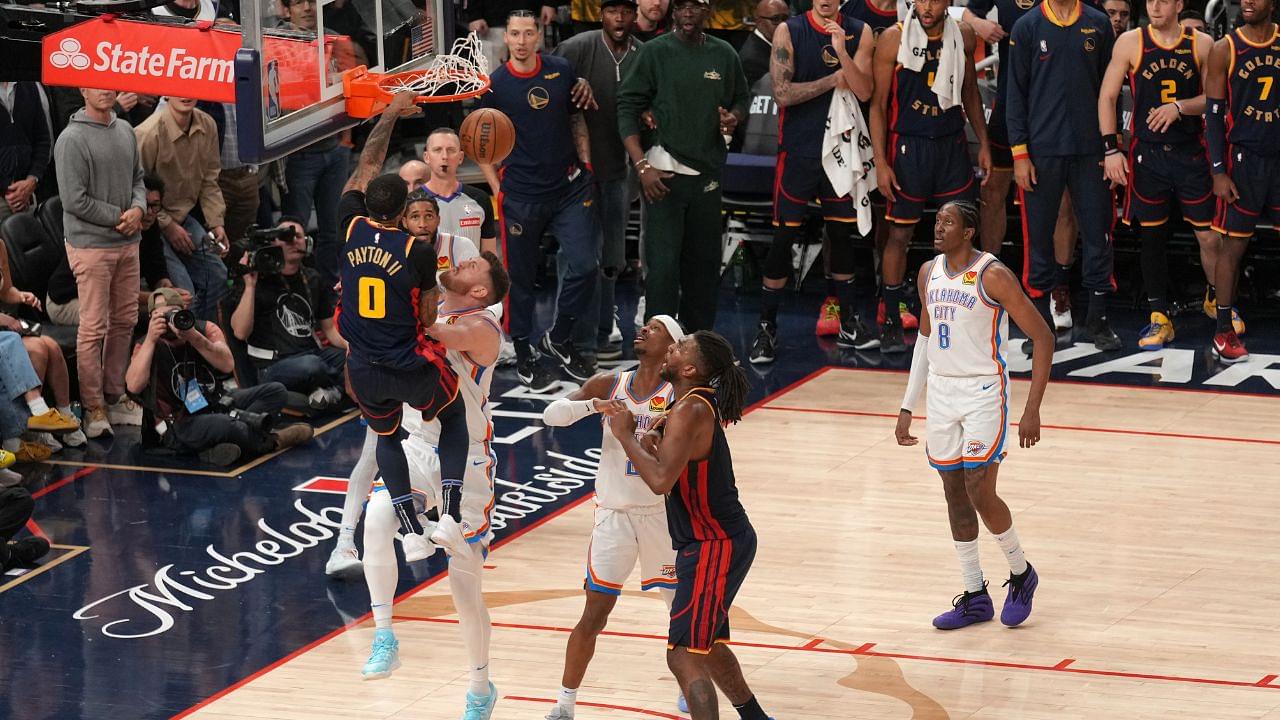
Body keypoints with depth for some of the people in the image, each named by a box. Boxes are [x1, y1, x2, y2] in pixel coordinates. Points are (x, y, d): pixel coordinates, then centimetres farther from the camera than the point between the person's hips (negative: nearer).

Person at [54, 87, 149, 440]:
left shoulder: (126, 132, 9)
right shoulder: (72, 139, -13)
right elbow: (74, 200, -16)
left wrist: (138, 208, -3)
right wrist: (118, 217, -11)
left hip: (127, 243, 7)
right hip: (91, 245, -7)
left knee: (125, 321, 13)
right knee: (93, 328, -5)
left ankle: (114, 392, 26)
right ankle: (93, 406, 1)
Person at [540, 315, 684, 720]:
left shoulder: (678, 397, -7)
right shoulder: (610, 385, 1)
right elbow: (551, 414, -7)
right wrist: (593, 405, -24)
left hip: (661, 515, -1)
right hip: (614, 515, 1)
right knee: (594, 615, 2)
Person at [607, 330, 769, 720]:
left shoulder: (689, 412, -21)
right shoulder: (704, 403, 9)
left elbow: (661, 480, -31)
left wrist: (626, 435, -19)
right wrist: (659, 439, 9)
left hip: (715, 546, -11)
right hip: (719, 540, 11)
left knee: (684, 656, -15)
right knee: (707, 644, 27)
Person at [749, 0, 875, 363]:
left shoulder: (859, 33, 2)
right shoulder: (788, 32, -5)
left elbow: (864, 92, -8)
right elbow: (782, 93, -13)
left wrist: (841, 51, -21)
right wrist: (834, 80, -10)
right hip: (798, 151, -3)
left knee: (842, 234, 10)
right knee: (783, 238, -2)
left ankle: (849, 322, 21)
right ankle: (766, 328, 4)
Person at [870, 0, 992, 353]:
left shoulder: (963, 35, 2)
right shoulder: (893, 40, -9)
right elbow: (878, 103, -6)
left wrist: (983, 144, 11)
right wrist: (881, 162, -11)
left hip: (953, 144, 4)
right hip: (908, 146, -3)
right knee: (899, 233, 1)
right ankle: (892, 323, 10)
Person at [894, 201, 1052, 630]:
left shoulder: (993, 276, -15)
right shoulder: (929, 273, 6)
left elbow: (1042, 337, -13)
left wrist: (1032, 410, -16)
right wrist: (908, 406, 15)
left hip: (984, 393, -7)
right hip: (942, 393, 7)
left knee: (980, 494, -11)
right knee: (955, 496, 8)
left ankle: (1021, 575, 13)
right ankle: (975, 597, 17)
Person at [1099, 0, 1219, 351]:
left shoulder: (1201, 44, 1)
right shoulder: (1131, 43, 0)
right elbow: (1107, 97, 2)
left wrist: (1179, 107, -18)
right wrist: (1111, 149, -5)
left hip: (1191, 153, 0)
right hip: (1147, 154, 0)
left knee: (1210, 236, -1)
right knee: (1152, 237, 4)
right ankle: (1159, 318, 11)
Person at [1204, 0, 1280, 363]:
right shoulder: (1226, 49, -3)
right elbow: (1214, 114, -3)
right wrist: (1218, 171, -9)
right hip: (1243, 159, -3)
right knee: (1234, 245, 0)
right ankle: (1224, 331, 7)